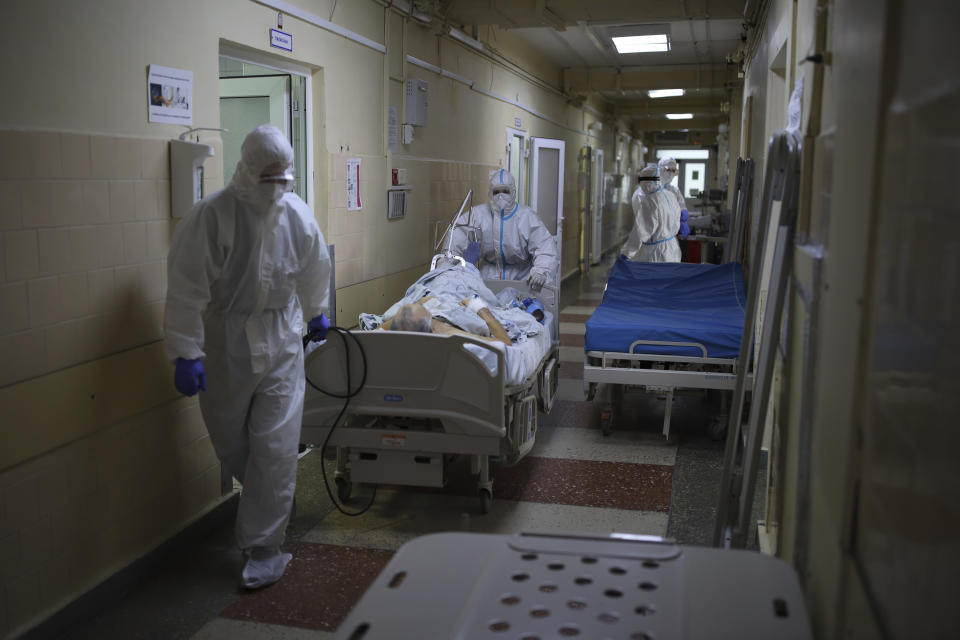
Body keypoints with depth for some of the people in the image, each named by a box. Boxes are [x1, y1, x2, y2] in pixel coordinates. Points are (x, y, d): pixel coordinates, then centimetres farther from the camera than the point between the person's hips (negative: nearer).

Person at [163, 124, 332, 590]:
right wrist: (185, 353, -21)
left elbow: (314, 269, 15)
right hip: (225, 343, -1)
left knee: (275, 446, -4)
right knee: (229, 438, 13)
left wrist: (316, 314, 28)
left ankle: (263, 547, 7)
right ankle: (266, 501, 44)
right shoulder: (211, 215, -17)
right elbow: (186, 290, -18)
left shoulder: (296, 214, -4)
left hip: (281, 341, 2)